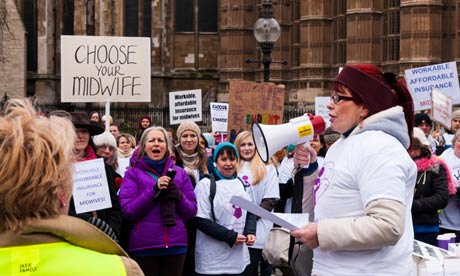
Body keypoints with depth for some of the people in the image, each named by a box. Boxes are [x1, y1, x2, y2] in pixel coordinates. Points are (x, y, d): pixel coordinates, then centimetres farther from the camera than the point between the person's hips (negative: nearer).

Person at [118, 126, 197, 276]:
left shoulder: (180, 173, 11)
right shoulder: (133, 173, 2)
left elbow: (192, 211, 8)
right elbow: (127, 211, -8)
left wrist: (178, 197, -11)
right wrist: (154, 191, -17)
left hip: (176, 245, 3)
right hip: (144, 247, -3)